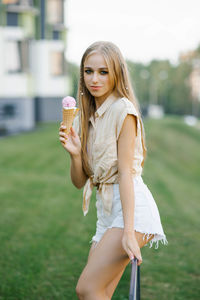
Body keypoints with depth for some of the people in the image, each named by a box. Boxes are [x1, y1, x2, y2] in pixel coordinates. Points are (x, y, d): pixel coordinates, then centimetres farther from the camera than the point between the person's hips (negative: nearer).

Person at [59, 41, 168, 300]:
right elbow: (79, 181, 12)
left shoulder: (122, 109, -7)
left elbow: (126, 172, -13)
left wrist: (128, 232, -19)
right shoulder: (84, 118, 14)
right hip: (106, 211, 8)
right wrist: (75, 153, -9)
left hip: (132, 209, -7)